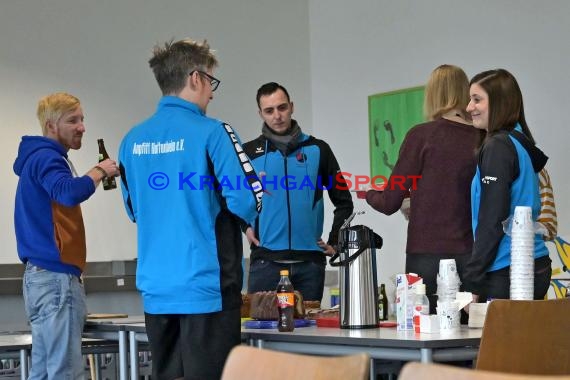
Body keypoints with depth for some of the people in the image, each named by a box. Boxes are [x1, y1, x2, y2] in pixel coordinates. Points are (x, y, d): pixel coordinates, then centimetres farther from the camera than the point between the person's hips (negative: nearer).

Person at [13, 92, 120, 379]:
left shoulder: (41, 158, 20)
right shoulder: (46, 158, -11)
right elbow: (70, 193, -29)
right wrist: (99, 171, -15)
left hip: (44, 274, 10)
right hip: (55, 275, -10)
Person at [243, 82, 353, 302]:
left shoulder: (317, 150, 9)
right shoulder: (249, 152, 8)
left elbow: (343, 201, 15)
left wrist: (334, 243, 8)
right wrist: (243, 226, 1)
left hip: (310, 260, 1)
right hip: (265, 260, -1)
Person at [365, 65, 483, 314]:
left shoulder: (422, 136, -5)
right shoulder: (482, 139, 2)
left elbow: (390, 203, -2)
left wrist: (370, 193, 20)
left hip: (427, 253, -3)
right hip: (470, 255, 3)